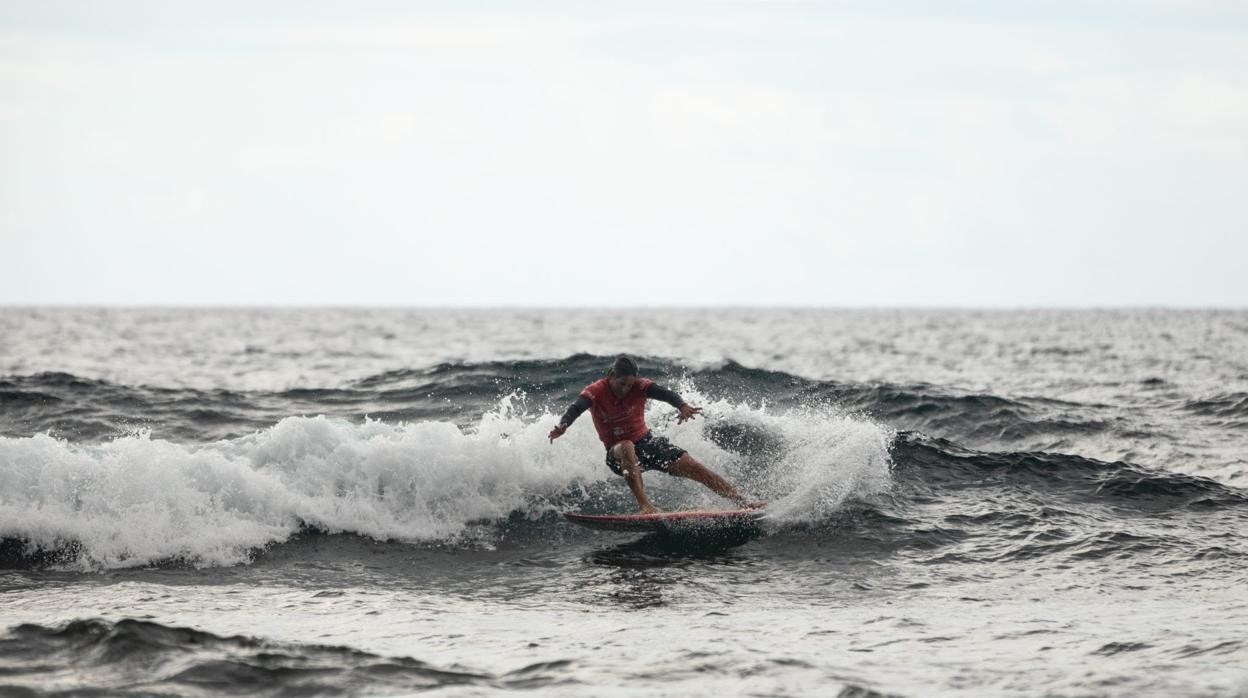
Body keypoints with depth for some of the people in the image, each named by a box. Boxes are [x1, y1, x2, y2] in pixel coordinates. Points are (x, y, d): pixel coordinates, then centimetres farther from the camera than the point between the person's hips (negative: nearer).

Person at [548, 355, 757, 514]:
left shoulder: (639, 386, -12)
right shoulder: (595, 392, -15)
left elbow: (664, 394, -29)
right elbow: (576, 408, -34)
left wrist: (682, 406, -52)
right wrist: (563, 425, -56)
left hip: (647, 443, 2)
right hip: (617, 453, -2)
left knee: (693, 467, -10)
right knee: (627, 448, -40)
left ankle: (742, 502, -8)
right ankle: (645, 506, -47)